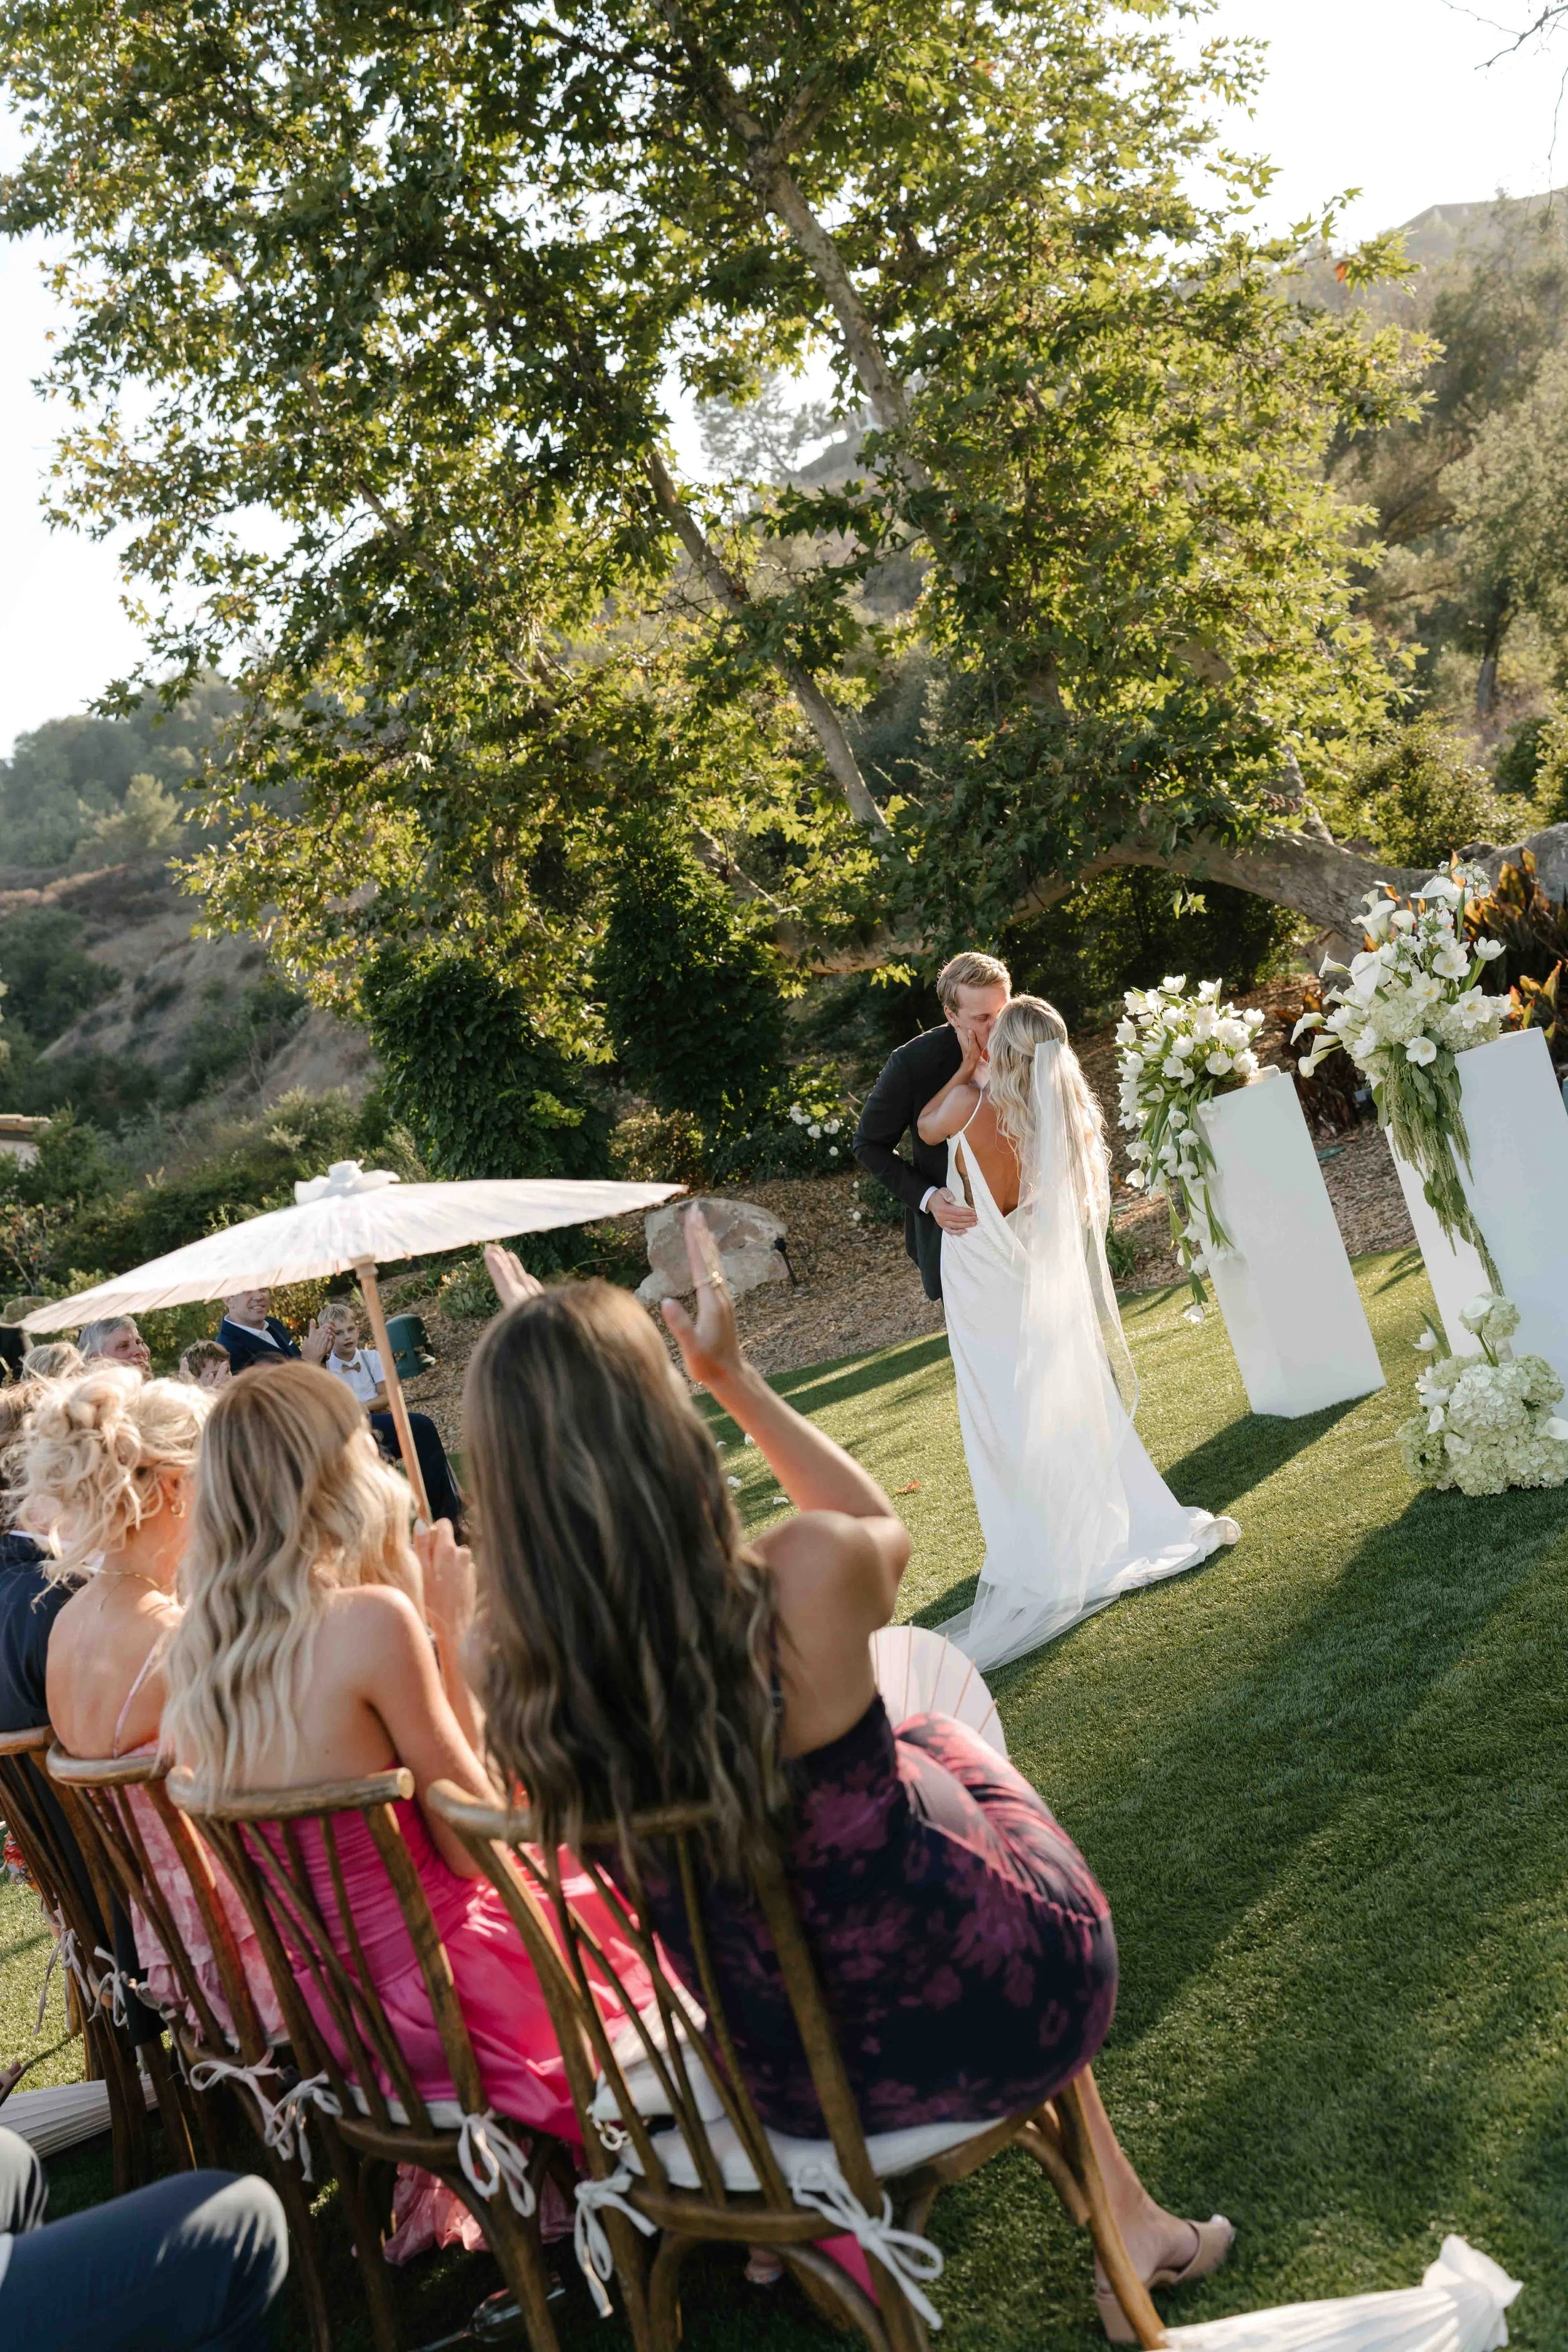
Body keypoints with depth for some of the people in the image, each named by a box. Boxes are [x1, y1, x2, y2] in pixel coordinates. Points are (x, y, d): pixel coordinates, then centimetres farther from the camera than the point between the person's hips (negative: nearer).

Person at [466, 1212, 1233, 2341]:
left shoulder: (517, 1656, -20)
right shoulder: (803, 1576, -31)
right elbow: (886, 1527, -5)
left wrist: (544, 1388, 6)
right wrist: (733, 1375, -1)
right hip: (986, 2005, -3)